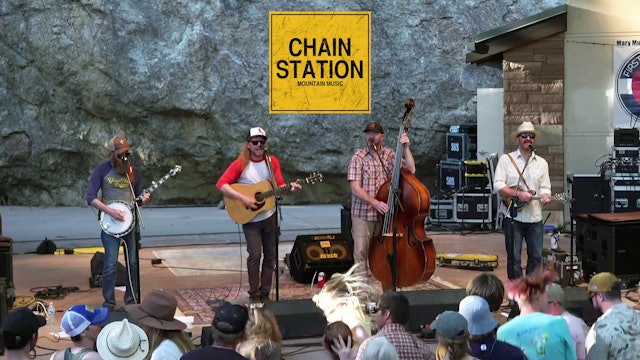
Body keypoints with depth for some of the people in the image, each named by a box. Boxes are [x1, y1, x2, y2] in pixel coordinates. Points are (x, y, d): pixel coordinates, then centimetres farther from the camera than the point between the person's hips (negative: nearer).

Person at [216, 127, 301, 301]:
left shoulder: (272, 161, 2)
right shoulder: (241, 164, -10)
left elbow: (279, 185, 2)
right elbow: (221, 184, -16)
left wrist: (290, 187, -21)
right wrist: (243, 198, -24)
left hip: (270, 216, 4)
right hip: (250, 218, -4)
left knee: (270, 254, 7)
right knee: (255, 255, -10)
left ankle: (265, 293, 18)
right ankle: (254, 294, 3)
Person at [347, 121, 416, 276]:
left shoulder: (389, 155, 7)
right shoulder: (358, 157, -4)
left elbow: (410, 170, -3)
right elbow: (355, 188, -12)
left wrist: (406, 148, -12)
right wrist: (375, 202, -23)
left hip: (384, 213, 3)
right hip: (362, 215, -3)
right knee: (361, 254, -3)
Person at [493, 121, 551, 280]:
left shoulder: (541, 163, 13)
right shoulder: (506, 159, 2)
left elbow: (545, 187, 11)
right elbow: (498, 185, -6)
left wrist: (545, 196, -13)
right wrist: (518, 194, -18)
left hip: (535, 217, 3)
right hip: (513, 216, -3)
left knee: (536, 257, 5)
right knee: (514, 258, 0)